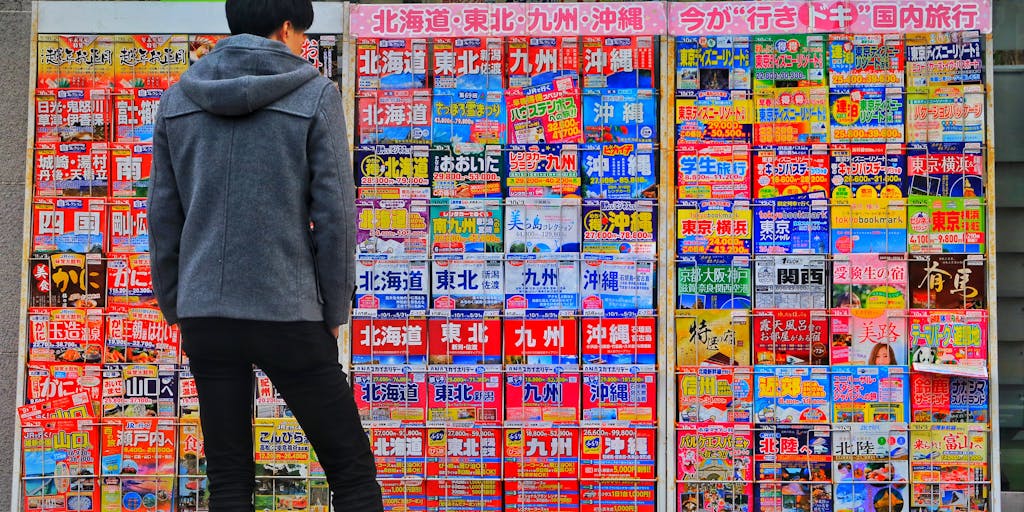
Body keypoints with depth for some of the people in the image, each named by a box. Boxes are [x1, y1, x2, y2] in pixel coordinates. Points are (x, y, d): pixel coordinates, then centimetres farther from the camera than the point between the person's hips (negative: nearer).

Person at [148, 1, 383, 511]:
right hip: (287, 316, -4)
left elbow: (163, 216, 8)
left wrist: (176, 308, 17)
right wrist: (334, 313, 3)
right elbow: (334, 215, -7)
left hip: (206, 317, 4)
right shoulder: (315, 95, -3)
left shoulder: (177, 99, 9)